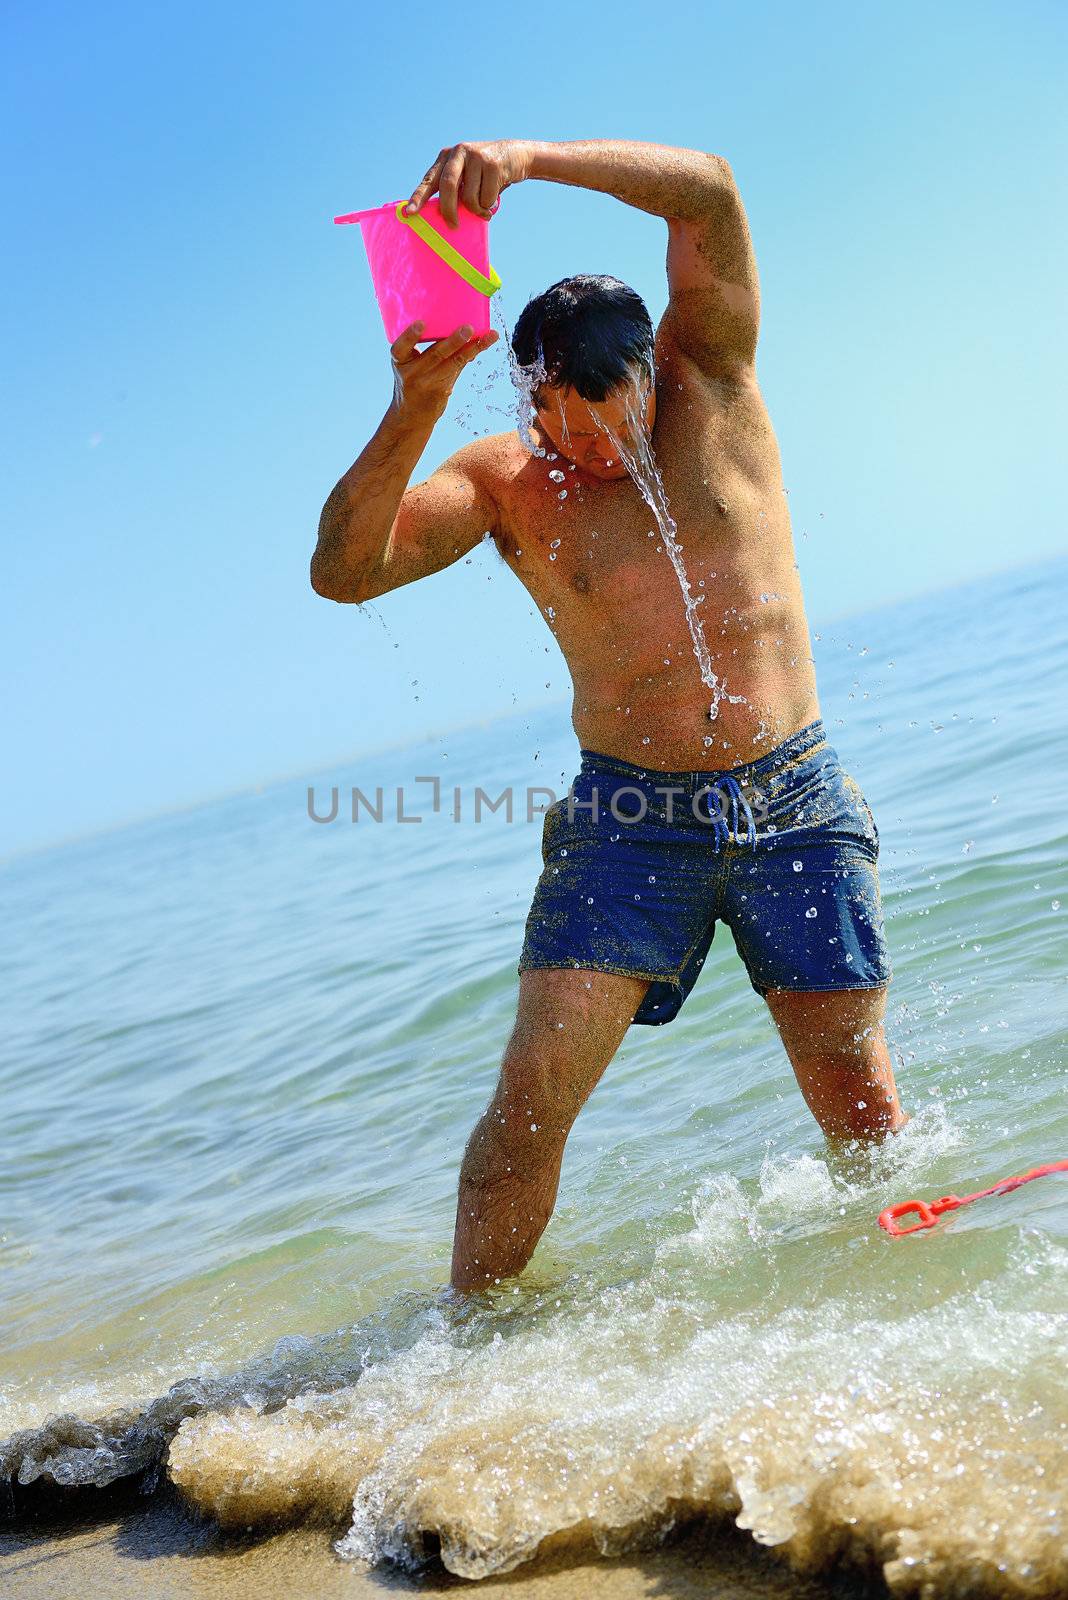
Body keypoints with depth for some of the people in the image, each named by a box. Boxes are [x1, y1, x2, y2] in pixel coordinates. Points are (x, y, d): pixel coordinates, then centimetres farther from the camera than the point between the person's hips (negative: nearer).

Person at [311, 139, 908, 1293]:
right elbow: (342, 572, -14)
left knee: (858, 1100, 3)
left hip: (794, 802, 1)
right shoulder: (504, 481, -1)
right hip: (629, 817, 0)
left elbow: (708, 191, -13)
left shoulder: (709, 384, 1)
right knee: (534, 1088, -10)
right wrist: (409, 416, -29)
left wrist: (526, 156, -26)